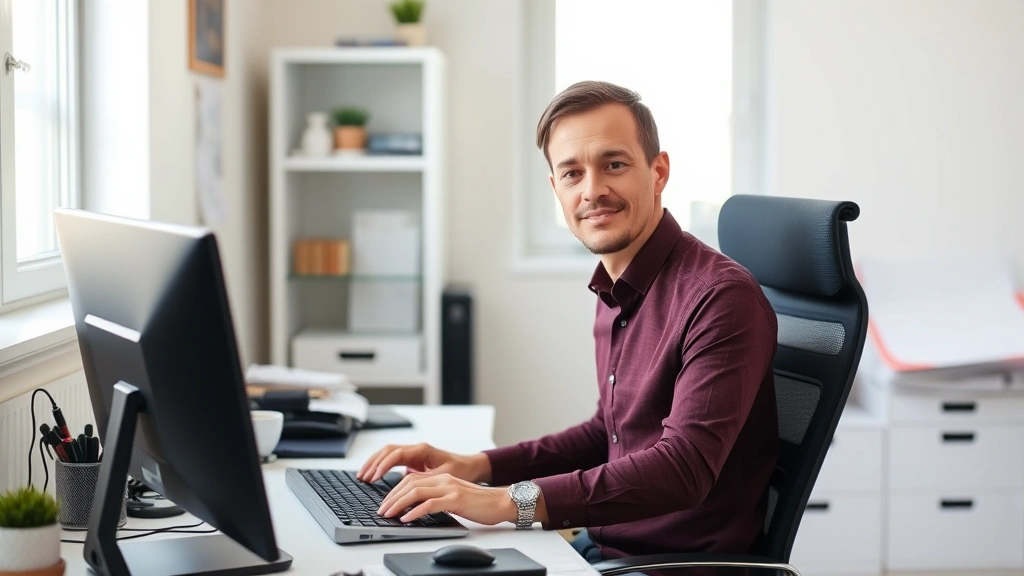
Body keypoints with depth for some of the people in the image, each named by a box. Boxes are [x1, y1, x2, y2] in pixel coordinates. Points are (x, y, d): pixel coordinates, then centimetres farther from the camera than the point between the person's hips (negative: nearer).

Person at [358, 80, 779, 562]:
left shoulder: (721, 296, -20)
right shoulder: (616, 293, 9)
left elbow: (683, 467, -27)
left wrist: (511, 500, -31)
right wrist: (478, 466, 7)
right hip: (604, 547, 8)